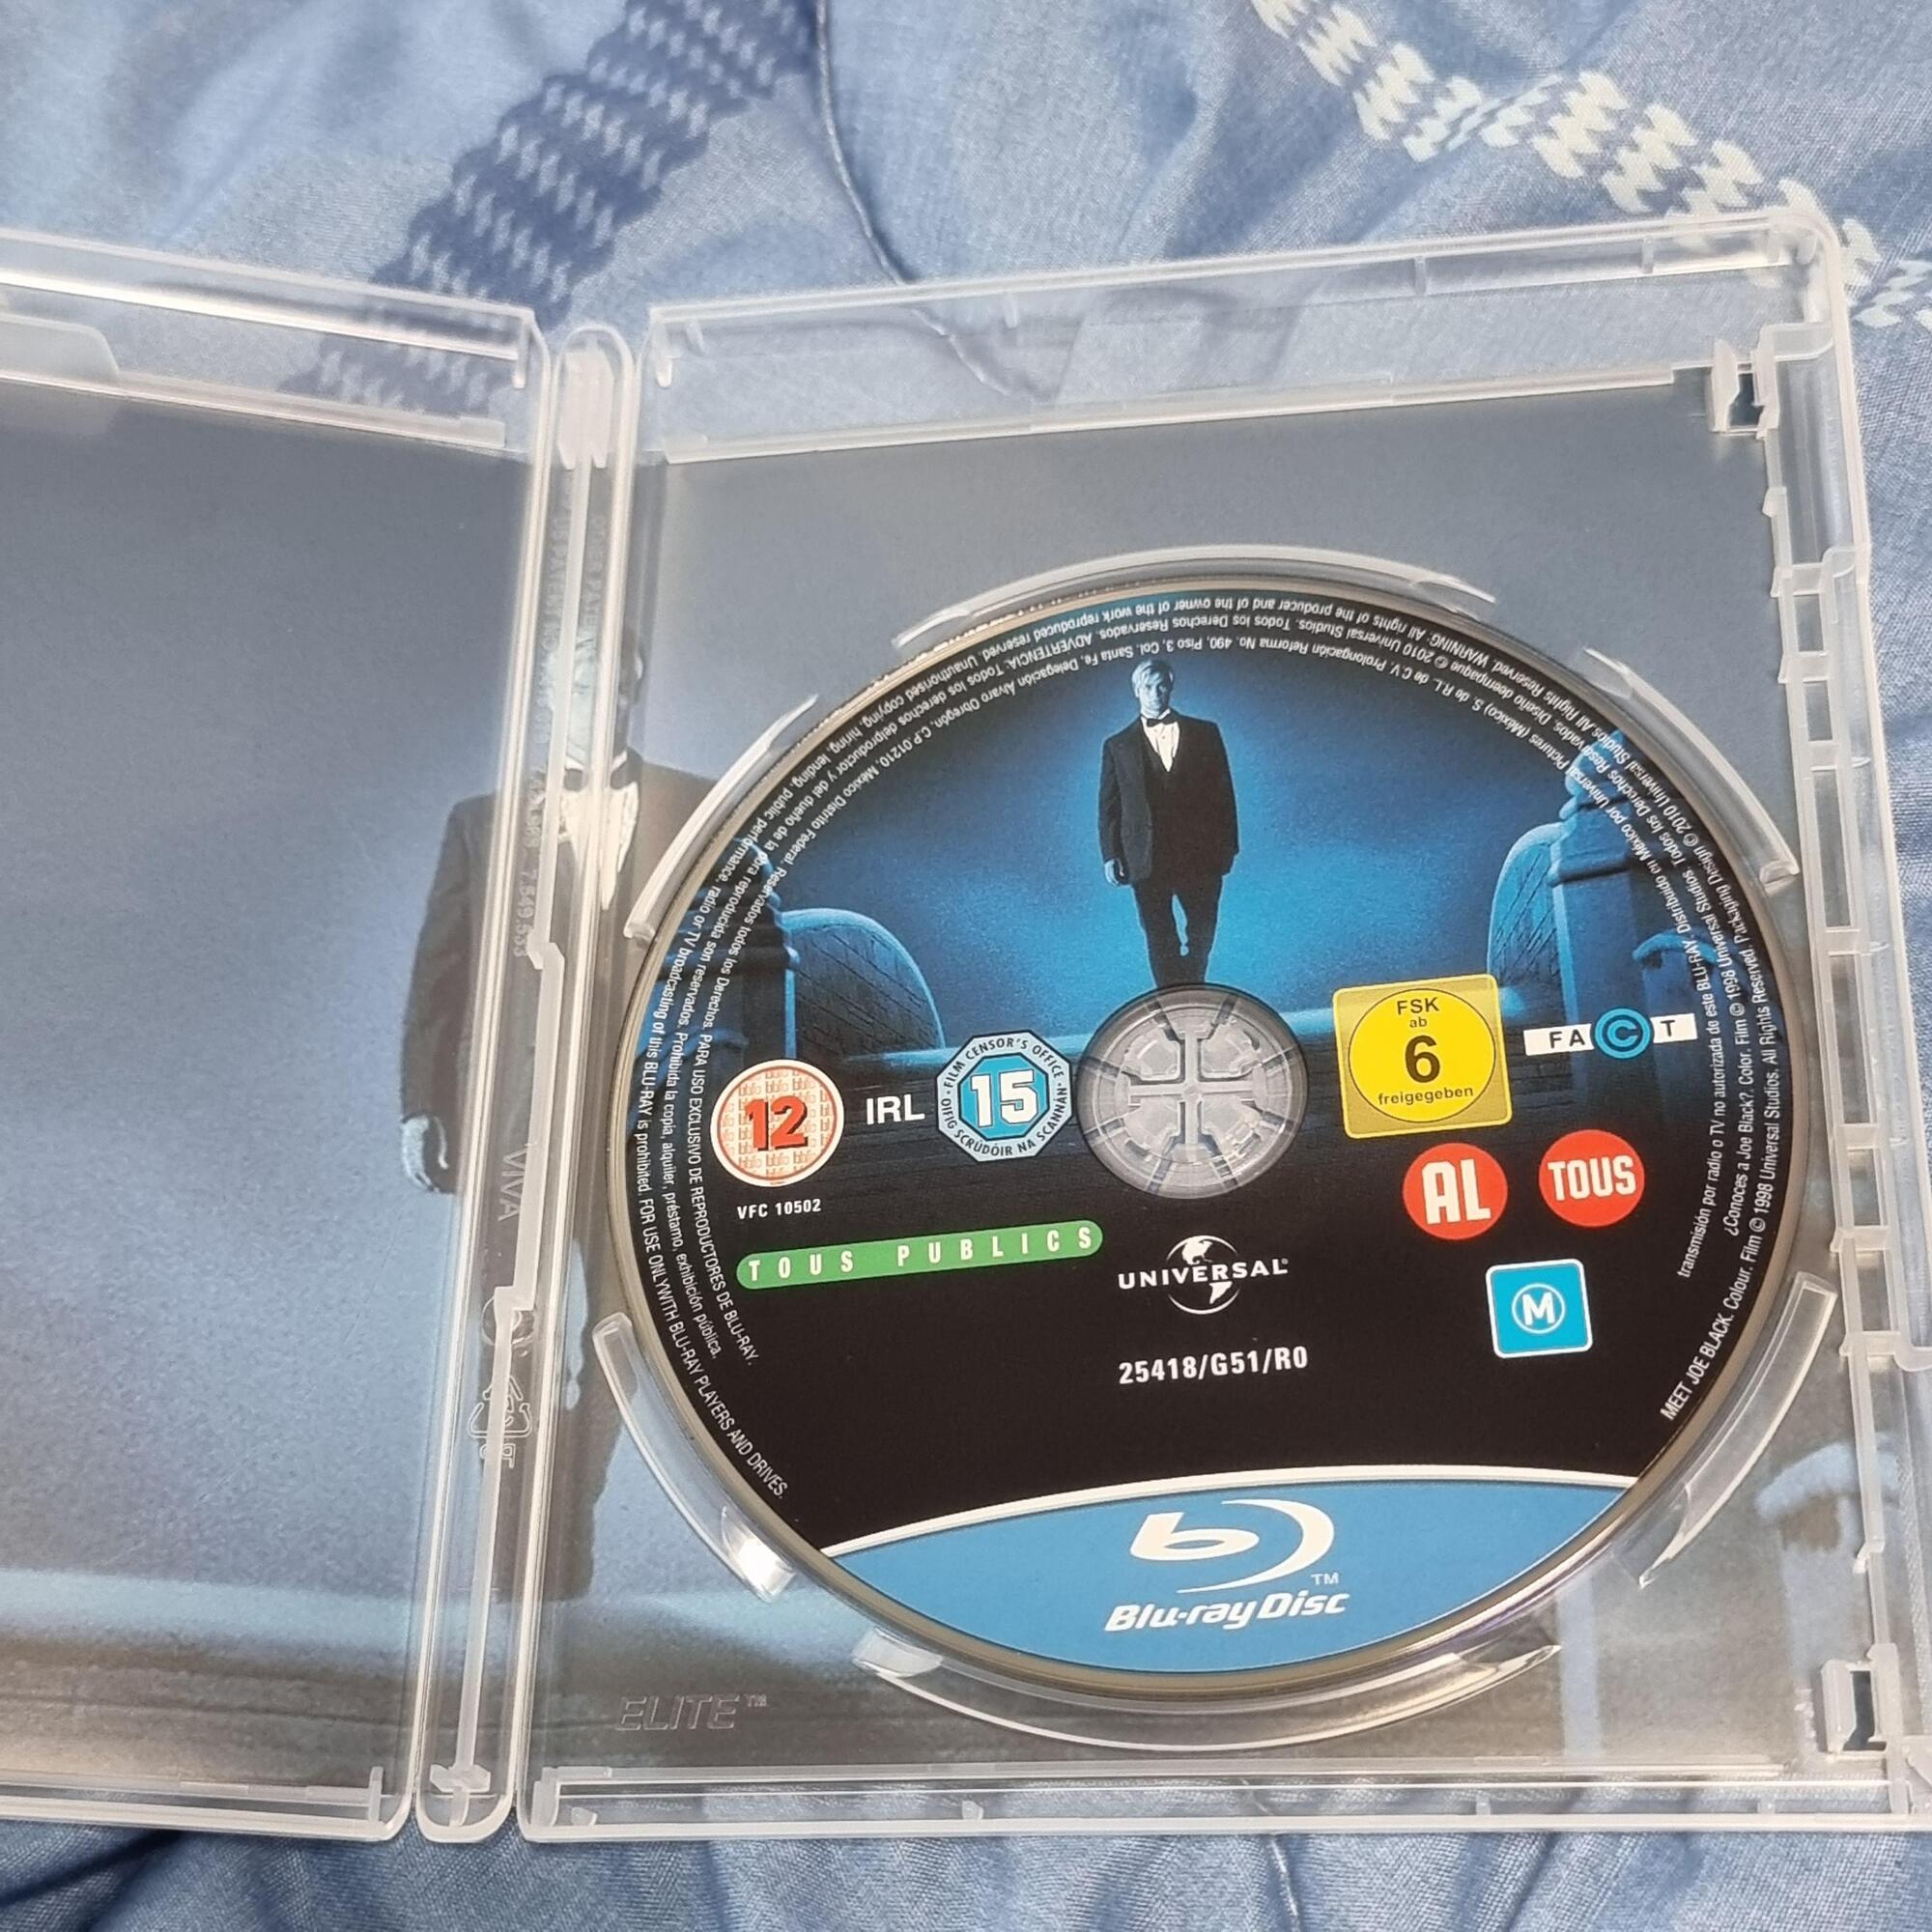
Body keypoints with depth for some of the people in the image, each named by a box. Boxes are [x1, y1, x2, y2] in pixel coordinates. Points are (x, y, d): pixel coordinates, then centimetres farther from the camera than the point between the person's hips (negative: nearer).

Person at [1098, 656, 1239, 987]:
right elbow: (1109, 806, 7)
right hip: (1147, 860, 0)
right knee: (1160, 941, 2)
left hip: (1200, 854, 1)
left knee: (1202, 934, 8)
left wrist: (1227, 845, 1)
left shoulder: (1205, 734, 7)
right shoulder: (1118, 746, 8)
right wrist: (1110, 854, -3)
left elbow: (1223, 792, 6)